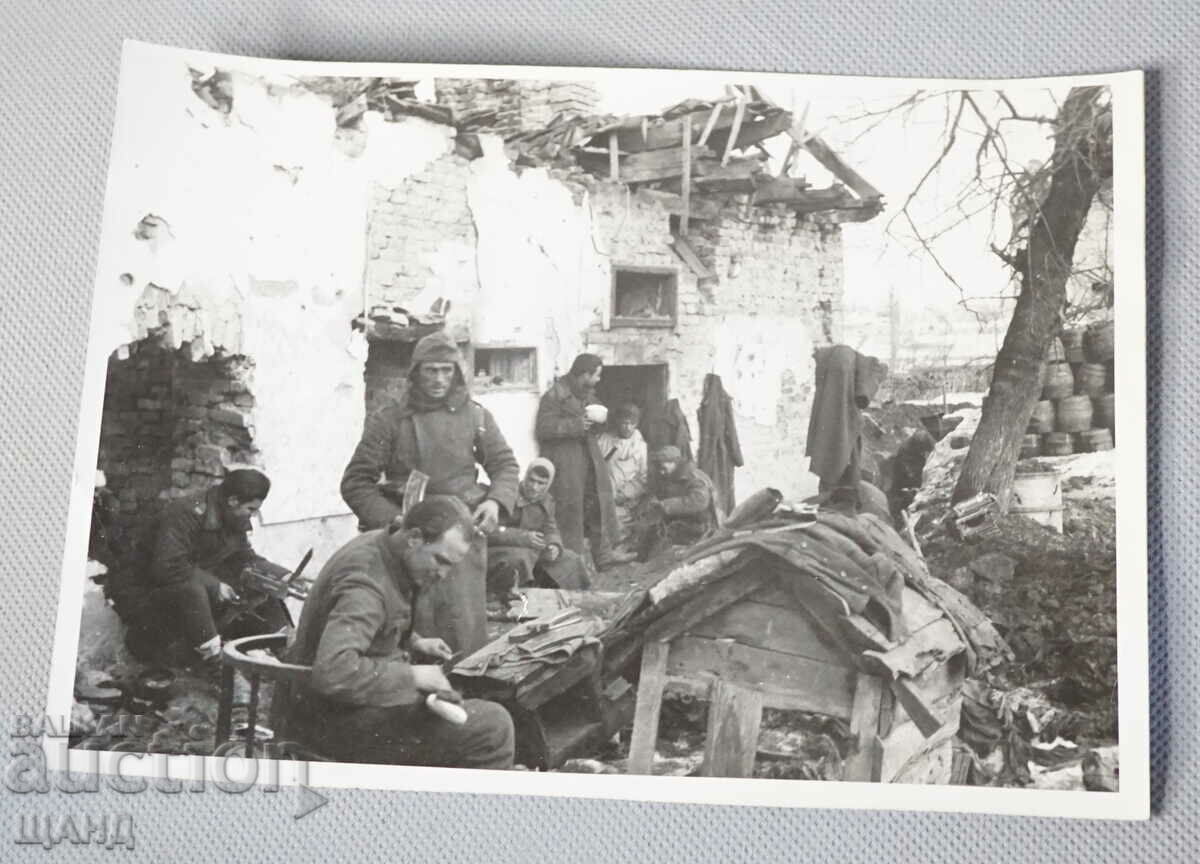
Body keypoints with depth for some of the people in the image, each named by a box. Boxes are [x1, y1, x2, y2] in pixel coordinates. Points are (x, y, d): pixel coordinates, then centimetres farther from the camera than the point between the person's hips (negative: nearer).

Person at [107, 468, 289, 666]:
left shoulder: (234, 522, 2)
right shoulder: (186, 513, -27)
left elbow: (247, 560, 7)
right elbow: (167, 567, -35)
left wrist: (284, 576, -8)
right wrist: (214, 586, -29)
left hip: (190, 590, 9)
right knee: (190, 589, -42)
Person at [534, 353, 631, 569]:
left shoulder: (588, 394, 14)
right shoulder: (555, 395, -13)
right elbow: (543, 429, -19)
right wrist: (576, 425, -22)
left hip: (589, 458, 8)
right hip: (565, 462, -8)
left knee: (600, 503, 7)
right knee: (570, 510, -4)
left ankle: (603, 553, 15)